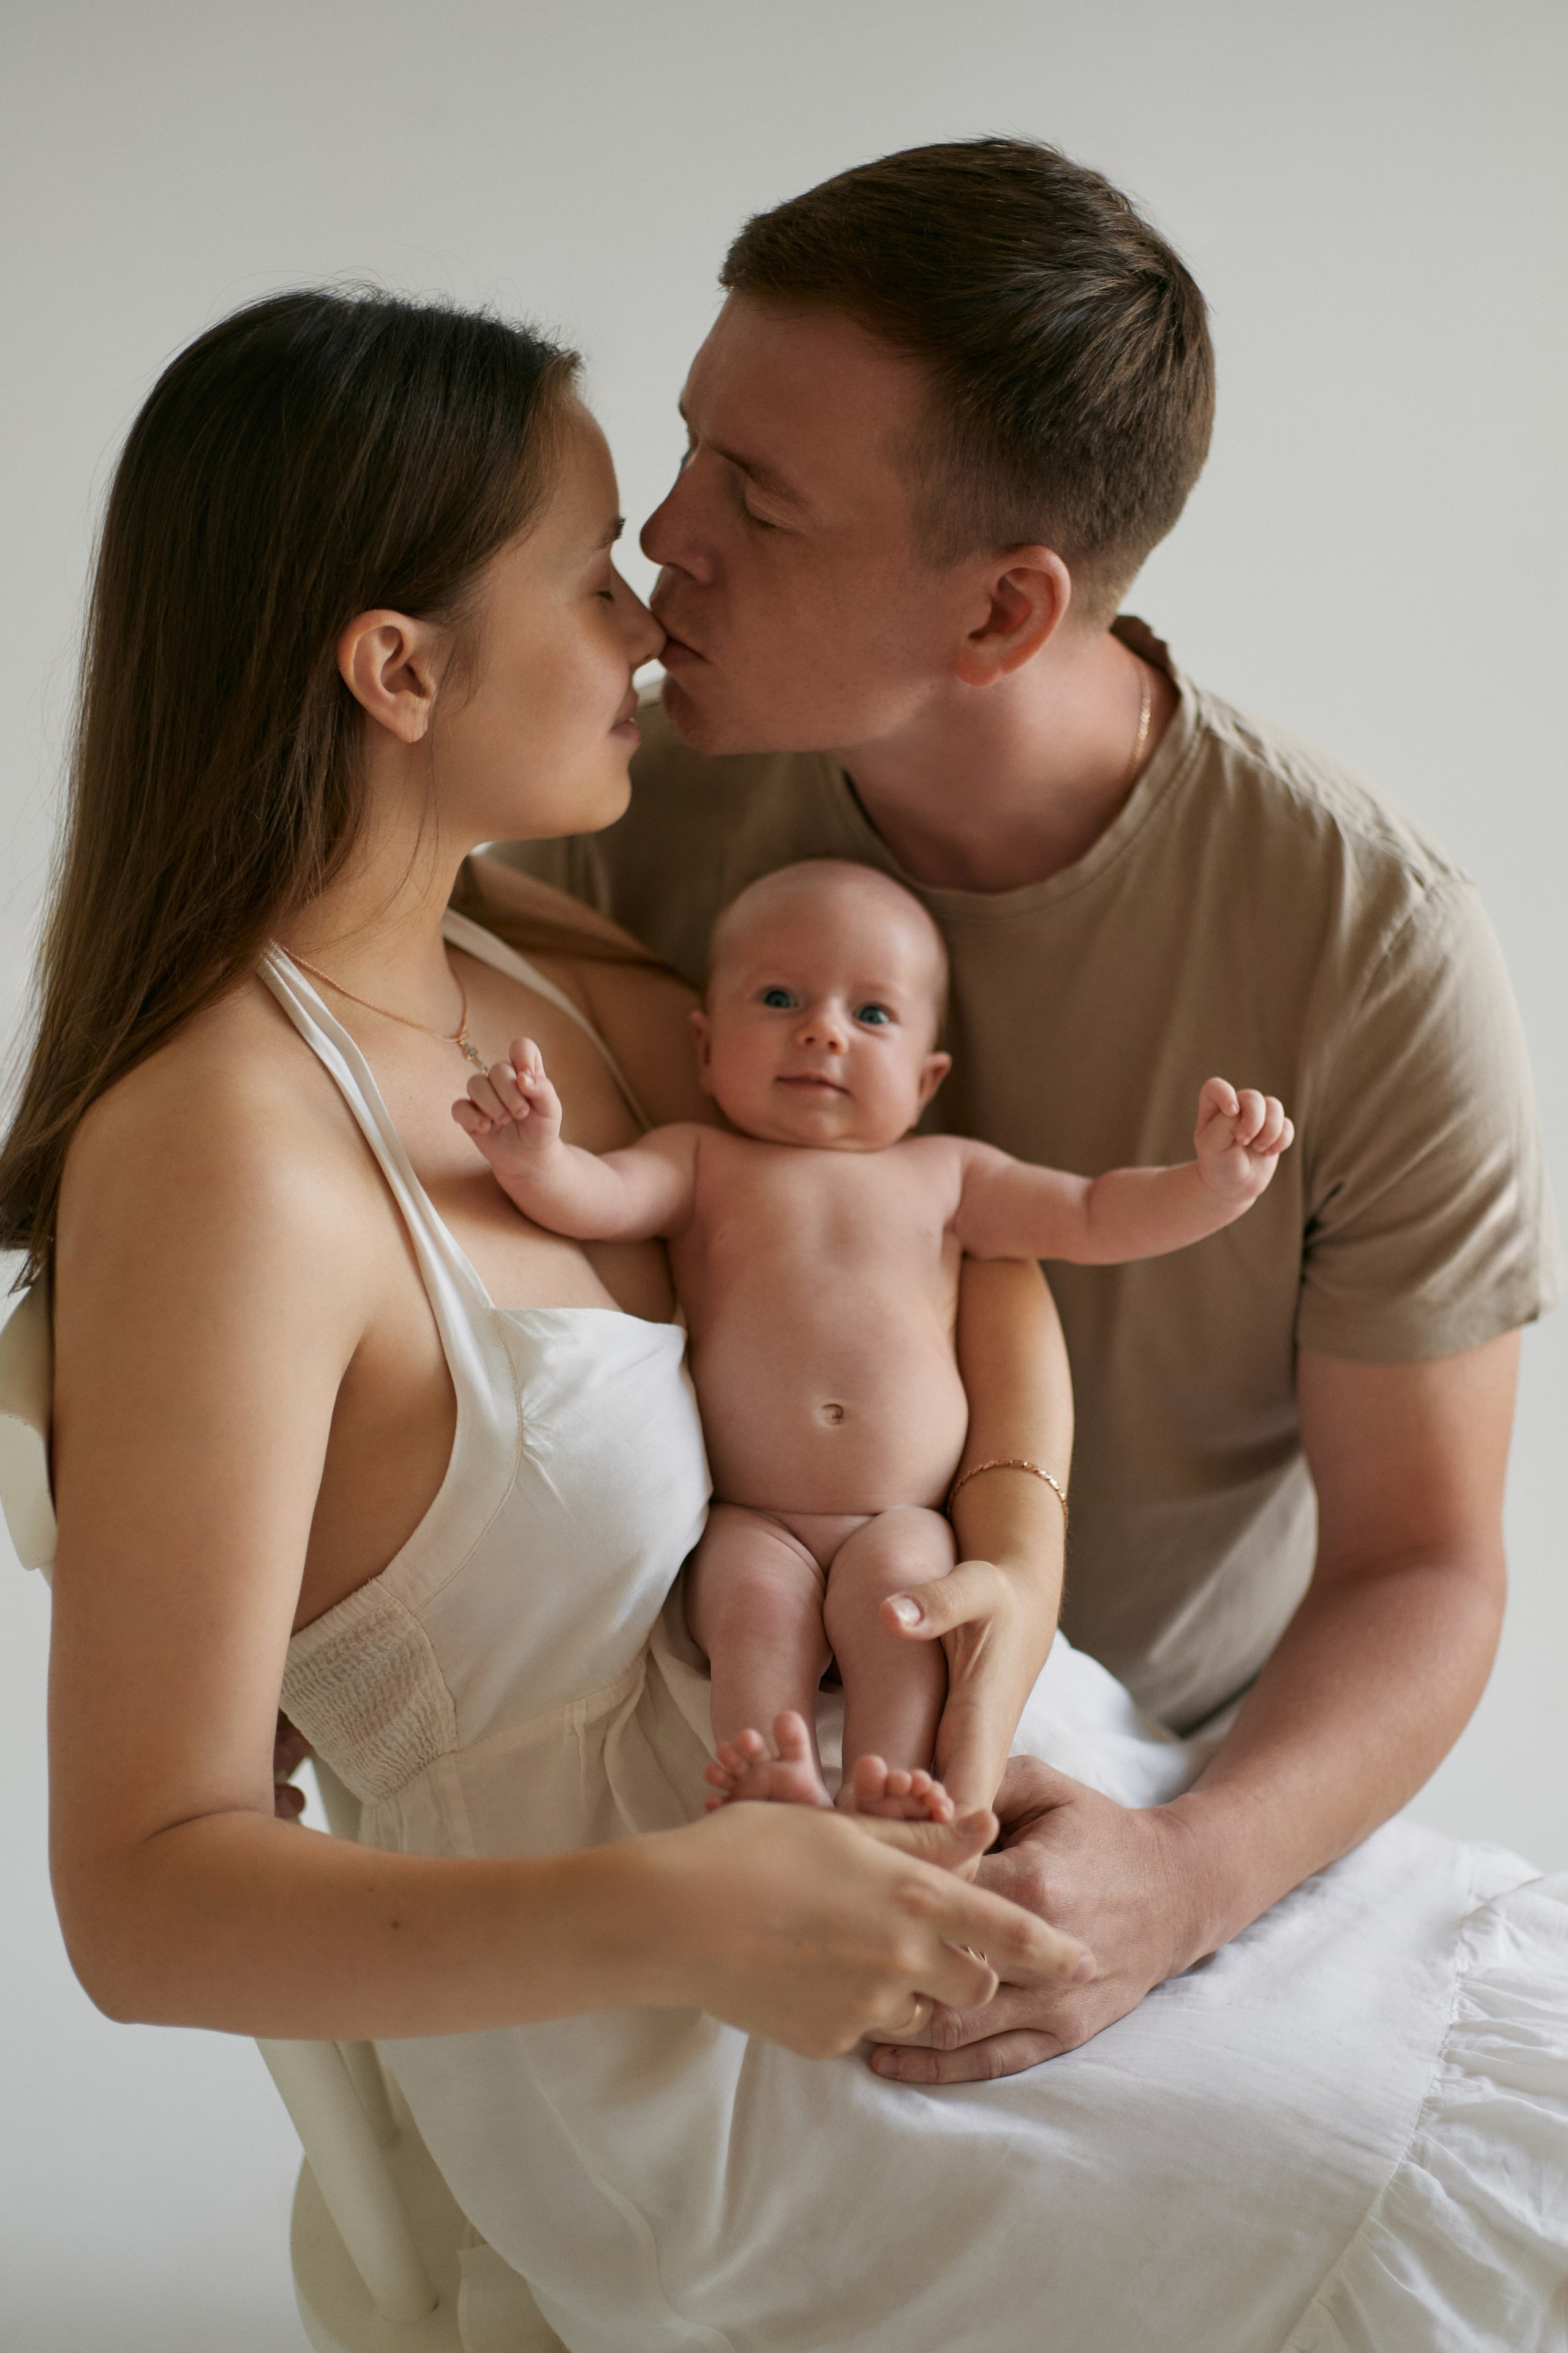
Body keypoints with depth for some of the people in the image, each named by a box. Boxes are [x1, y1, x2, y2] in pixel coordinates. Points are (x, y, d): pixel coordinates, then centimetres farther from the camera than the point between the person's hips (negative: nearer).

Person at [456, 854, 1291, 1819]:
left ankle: (889, 1797, -37)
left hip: (904, 1521, 1)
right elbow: (596, 1197, -6)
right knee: (755, 1599, -30)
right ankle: (776, 1786, -39)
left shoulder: (942, 1173, 19)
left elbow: (1097, 1219, 17)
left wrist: (1216, 1181, -1)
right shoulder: (703, 1162, 13)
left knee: (895, 1591, -29)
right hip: (753, 1524, -1)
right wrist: (534, 1155, -29)